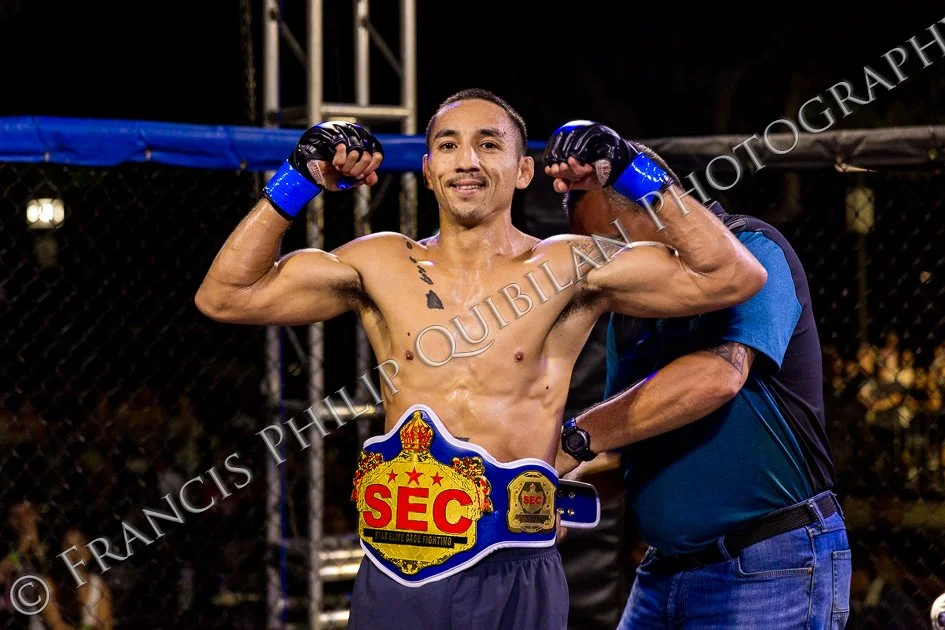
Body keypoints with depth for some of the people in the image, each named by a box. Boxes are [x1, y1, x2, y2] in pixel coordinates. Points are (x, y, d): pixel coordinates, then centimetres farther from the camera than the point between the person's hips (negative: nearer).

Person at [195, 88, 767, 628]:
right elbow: (225, 295, 7)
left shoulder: (567, 269, 1)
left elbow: (731, 278, -4)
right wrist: (299, 181, 2)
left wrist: (633, 175, -6)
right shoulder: (381, 267, 8)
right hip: (394, 578, 2)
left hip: (514, 581, -2)